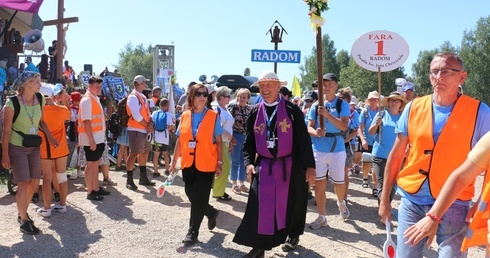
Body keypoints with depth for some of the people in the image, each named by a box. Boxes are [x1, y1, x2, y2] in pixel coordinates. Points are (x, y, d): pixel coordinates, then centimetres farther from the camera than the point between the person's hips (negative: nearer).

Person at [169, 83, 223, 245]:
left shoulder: (213, 116, -3)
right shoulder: (185, 116, 5)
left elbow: (219, 142, -2)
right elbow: (180, 141, 10)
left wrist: (219, 163, -6)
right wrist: (174, 161, 8)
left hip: (206, 164, -4)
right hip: (188, 164, 4)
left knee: (198, 198, -1)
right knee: (191, 195, 11)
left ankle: (193, 231, 13)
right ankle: (211, 213, 38)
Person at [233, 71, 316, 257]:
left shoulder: (292, 110, -5)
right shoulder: (255, 112, 5)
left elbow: (303, 139, -5)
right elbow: (249, 141, 9)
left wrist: (310, 166, -8)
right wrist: (249, 163, -5)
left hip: (290, 166, -2)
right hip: (264, 166, 2)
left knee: (290, 204, 12)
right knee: (260, 206, -2)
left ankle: (293, 235, 37)